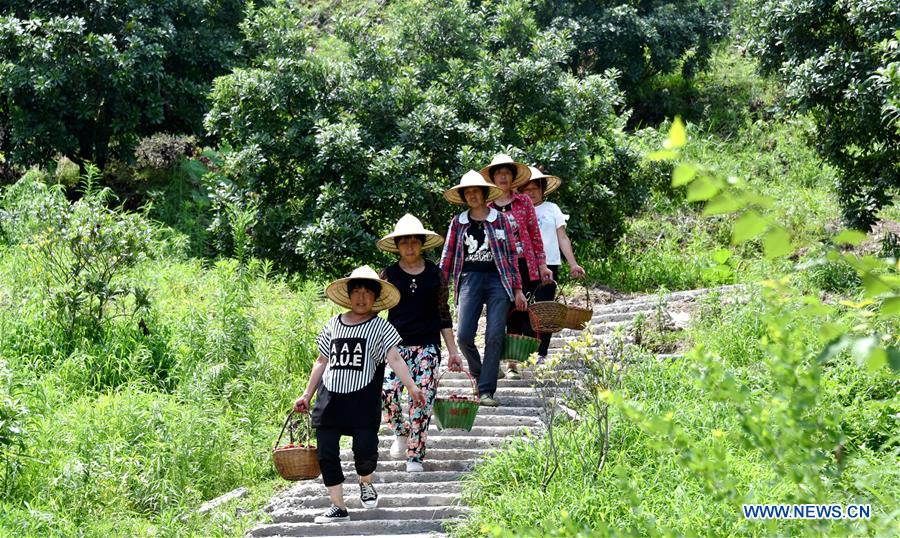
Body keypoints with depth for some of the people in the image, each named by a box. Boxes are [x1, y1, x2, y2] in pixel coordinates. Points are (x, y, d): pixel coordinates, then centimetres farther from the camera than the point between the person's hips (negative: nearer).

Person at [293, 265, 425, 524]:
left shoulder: (380, 327, 1)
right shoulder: (333, 325, 11)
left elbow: (395, 359, -10)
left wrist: (412, 387, -24)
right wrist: (307, 395, 17)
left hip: (363, 399, -3)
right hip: (330, 398, 3)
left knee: (365, 450, -12)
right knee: (326, 454, -1)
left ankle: (365, 483, 23)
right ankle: (338, 507, 10)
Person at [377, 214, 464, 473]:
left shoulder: (435, 274, 7)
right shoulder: (389, 275, 4)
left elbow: (444, 315, 12)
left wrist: (453, 351, 11)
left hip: (428, 344, 1)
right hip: (397, 343, -1)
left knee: (423, 399, -5)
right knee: (387, 392, -20)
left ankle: (415, 455, 6)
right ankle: (400, 432, 10)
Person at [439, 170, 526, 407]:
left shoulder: (500, 220, 8)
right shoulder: (458, 223, 11)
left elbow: (511, 255, 9)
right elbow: (447, 257, 11)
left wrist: (518, 289, 6)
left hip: (498, 279, -1)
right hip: (470, 279, 1)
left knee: (494, 336, -9)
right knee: (464, 335, -10)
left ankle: (486, 390, -6)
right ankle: (479, 376, 18)